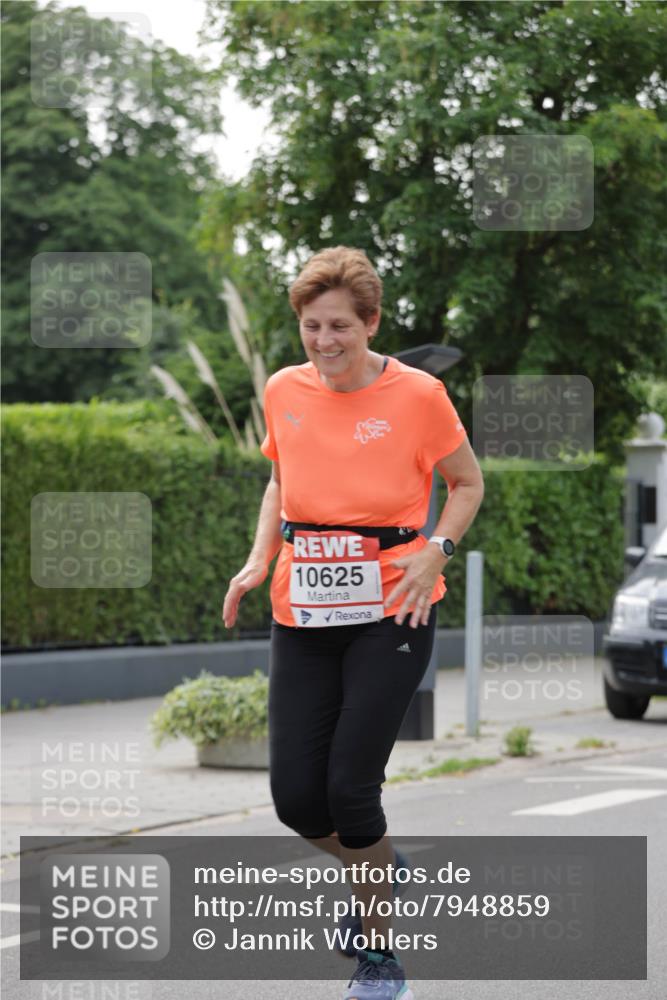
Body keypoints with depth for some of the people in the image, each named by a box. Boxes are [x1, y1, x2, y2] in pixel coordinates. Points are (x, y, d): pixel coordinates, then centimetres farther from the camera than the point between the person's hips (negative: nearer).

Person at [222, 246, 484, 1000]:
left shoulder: (416, 394, -7)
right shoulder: (283, 392, 5)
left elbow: (467, 484, 6)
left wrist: (434, 553, -11)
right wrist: (260, 557, 6)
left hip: (391, 614, -4)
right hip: (302, 618, 4)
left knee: (350, 787, -10)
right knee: (295, 796, -2)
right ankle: (377, 870, 31)